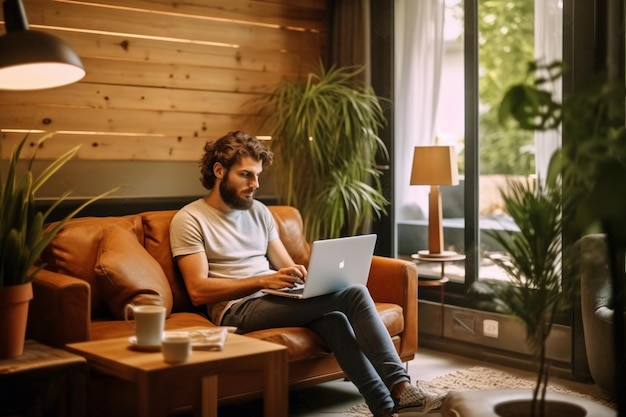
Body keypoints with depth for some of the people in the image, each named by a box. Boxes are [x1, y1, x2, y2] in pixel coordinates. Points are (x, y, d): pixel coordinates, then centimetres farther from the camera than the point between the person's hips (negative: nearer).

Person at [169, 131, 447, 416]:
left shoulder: (259, 211, 17)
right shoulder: (190, 219, -3)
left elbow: (286, 267, 15)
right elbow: (198, 291, -13)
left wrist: (307, 277, -10)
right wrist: (263, 280, -22)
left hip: (274, 299, 6)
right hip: (237, 310, -6)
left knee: (332, 318, -28)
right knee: (353, 293, -22)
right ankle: (399, 390, -21)